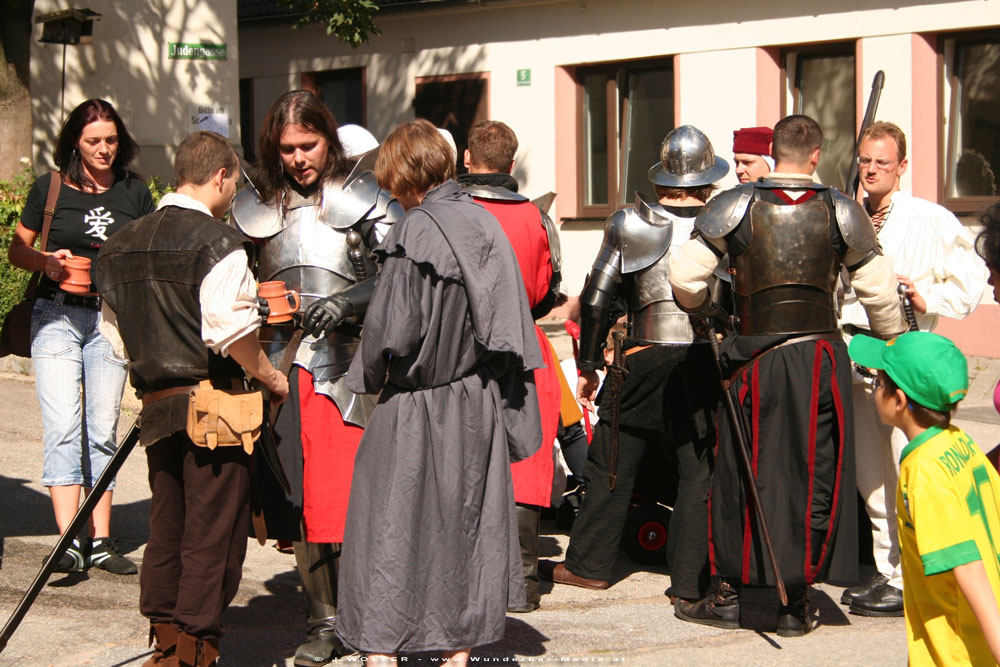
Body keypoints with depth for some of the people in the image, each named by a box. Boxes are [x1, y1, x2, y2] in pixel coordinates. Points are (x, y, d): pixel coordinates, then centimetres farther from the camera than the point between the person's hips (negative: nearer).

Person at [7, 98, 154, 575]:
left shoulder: (135, 193, 9)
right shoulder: (50, 188, 3)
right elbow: (16, 249, 10)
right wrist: (47, 262, -10)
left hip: (113, 317, 2)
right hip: (58, 314, -2)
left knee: (102, 431, 3)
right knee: (63, 428, -12)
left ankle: (100, 540, 8)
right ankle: (69, 540, -16)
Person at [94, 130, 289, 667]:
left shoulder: (123, 243, 11)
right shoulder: (217, 242, -13)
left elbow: (115, 332, 15)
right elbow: (231, 330, -20)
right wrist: (271, 377, -6)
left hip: (155, 403, 7)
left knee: (166, 529, 15)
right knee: (213, 533, 0)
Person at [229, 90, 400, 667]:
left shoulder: (364, 196, 2)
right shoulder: (257, 205, 13)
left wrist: (350, 301, -21)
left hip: (350, 361, -4)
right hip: (282, 362, 4)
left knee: (346, 494, -10)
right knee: (301, 497, 5)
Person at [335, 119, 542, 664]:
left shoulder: (413, 234, -17)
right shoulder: (485, 223, 3)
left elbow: (394, 330, -19)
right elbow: (512, 321, 7)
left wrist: (375, 376, -1)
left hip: (418, 406, -6)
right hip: (479, 403, 6)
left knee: (391, 528, 2)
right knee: (466, 523, 14)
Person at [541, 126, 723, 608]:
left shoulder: (630, 226, 1)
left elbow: (596, 300, 1)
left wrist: (588, 364, 9)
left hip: (644, 362, 1)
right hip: (706, 364, -1)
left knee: (613, 466, 13)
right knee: (699, 473, 6)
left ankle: (589, 564, 23)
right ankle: (689, 582, 5)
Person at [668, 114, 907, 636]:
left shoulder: (736, 206, -3)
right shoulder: (840, 210, 0)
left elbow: (685, 275, -6)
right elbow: (878, 290, 4)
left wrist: (703, 311, 16)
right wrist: (894, 343, 20)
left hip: (756, 359, 0)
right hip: (821, 357, 0)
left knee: (740, 474, 12)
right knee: (815, 477, 8)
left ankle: (728, 594, 17)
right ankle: (796, 605, 12)